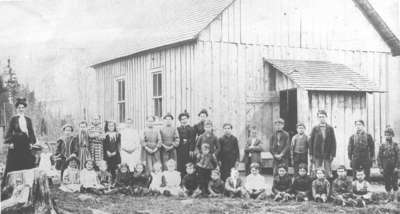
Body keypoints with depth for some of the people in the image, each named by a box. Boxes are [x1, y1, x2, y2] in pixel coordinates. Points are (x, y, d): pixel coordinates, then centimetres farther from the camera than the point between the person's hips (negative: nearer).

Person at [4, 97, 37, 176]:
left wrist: (31, 142, 2)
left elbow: (31, 132, 13)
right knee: (13, 165, -4)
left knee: (27, 165, 0)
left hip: (26, 144, 3)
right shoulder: (13, 119, 2)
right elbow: (9, 131, -2)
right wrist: (10, 142, -12)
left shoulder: (28, 120, 11)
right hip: (16, 144, -3)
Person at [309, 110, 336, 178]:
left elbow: (333, 142, 3)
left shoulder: (330, 128, 5)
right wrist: (311, 154, -1)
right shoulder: (315, 129, 5)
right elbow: (311, 141, 5)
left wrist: (333, 154, -5)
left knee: (328, 172, 1)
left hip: (328, 154, 0)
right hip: (317, 154, 0)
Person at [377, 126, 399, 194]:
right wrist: (380, 168, -2)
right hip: (385, 168, 1)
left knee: (394, 182, 0)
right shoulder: (382, 145, 5)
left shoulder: (395, 145, 1)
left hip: (394, 168, -1)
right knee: (387, 183, 4)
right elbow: (379, 157, 5)